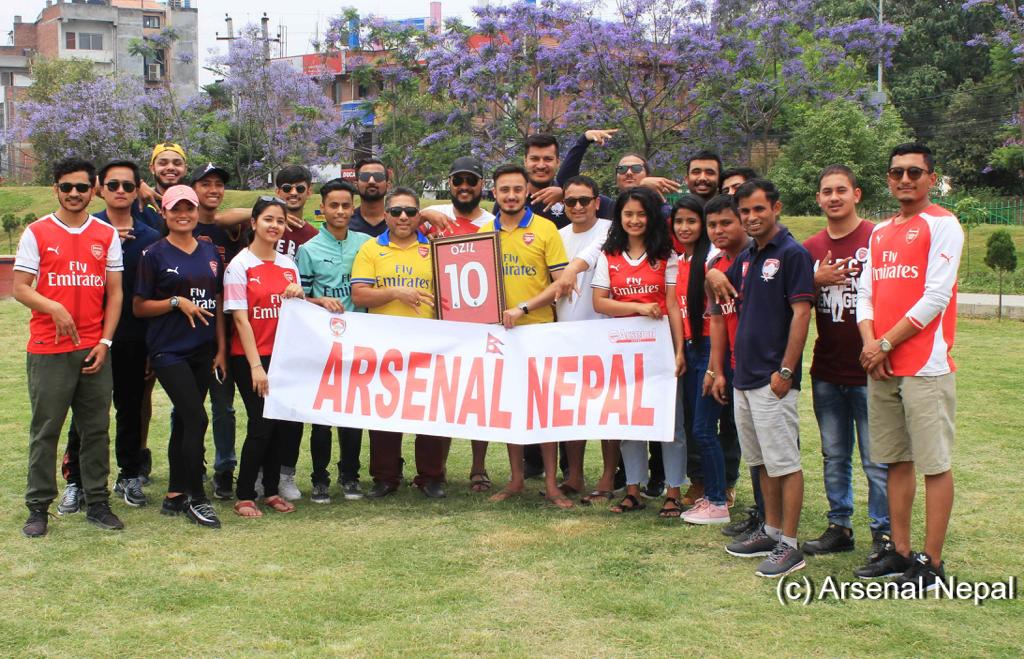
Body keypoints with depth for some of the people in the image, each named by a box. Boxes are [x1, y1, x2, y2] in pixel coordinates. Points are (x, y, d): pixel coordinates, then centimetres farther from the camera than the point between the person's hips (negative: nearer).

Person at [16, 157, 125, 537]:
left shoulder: (107, 235, 9)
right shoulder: (37, 233, 2)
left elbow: (114, 293, 9)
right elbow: (20, 288, -2)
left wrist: (104, 342, 0)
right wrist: (55, 309, -21)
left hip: (94, 351, 2)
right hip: (48, 350, -2)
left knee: (97, 430, 6)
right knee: (44, 430, 2)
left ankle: (97, 503, 15)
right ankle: (38, 507, 10)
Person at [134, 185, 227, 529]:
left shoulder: (210, 252, 11)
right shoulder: (155, 254, -3)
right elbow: (139, 307, -2)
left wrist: (221, 349, 9)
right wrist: (176, 302, -16)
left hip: (202, 351, 5)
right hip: (169, 350, -5)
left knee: (183, 421, 10)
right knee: (196, 419, -13)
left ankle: (175, 495, 20)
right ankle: (196, 497, -1)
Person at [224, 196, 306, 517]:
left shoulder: (289, 265, 11)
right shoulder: (240, 265, -6)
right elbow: (240, 319, -11)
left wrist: (299, 295, -6)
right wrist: (256, 365, -16)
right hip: (251, 357, -5)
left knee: (285, 424, 5)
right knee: (261, 425, -7)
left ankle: (271, 490, 20)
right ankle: (244, 496, 7)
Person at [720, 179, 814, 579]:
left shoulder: (792, 254, -10)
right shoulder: (746, 258, 14)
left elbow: (801, 314, -15)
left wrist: (785, 370, -19)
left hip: (773, 379, -8)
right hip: (744, 377, 8)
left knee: (784, 462, -3)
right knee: (762, 462, 15)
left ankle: (789, 545, 2)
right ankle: (771, 532, 25)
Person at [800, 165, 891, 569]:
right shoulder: (811, 249, 10)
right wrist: (816, 281, -7)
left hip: (868, 371, -5)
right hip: (826, 372, 5)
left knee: (876, 459, 0)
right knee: (834, 456, 14)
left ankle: (883, 533, 11)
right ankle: (839, 526, 24)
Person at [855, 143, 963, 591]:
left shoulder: (942, 225, -5)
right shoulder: (880, 232, 17)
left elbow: (936, 297, -12)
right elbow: (865, 292, 13)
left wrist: (886, 343, -11)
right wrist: (869, 342, -5)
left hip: (925, 365, -7)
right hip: (881, 367, 7)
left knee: (935, 464, -2)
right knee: (897, 461, 12)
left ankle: (932, 563, 4)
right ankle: (900, 551, 22)